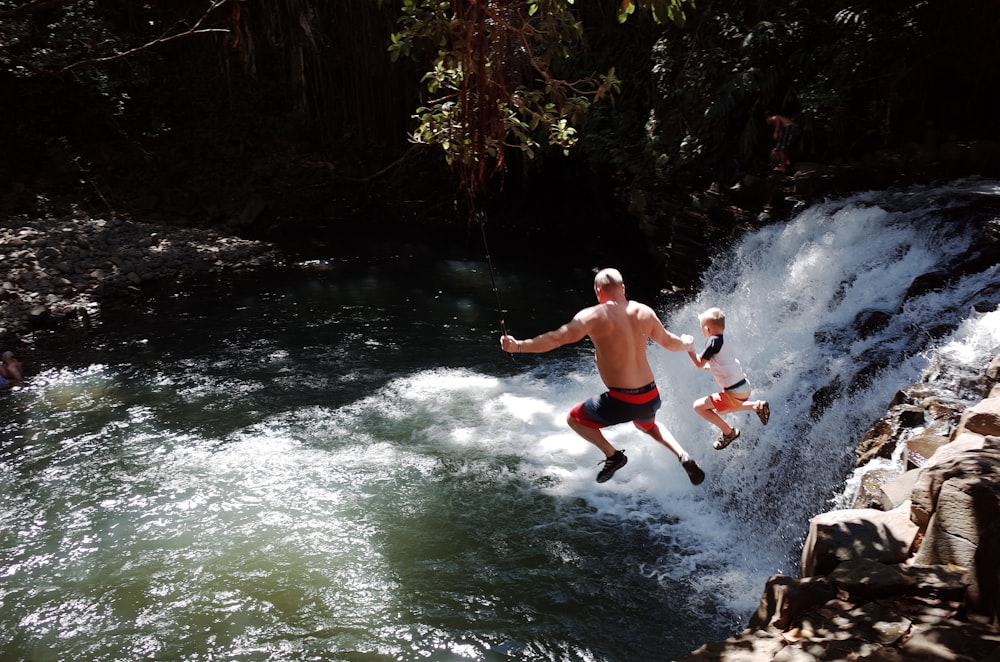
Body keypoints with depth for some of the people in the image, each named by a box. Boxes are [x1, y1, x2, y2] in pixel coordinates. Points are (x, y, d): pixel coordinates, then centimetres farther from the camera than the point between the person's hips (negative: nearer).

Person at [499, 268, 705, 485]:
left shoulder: (595, 315, -13)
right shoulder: (645, 312, 4)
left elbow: (558, 338, -22)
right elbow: (670, 342, 19)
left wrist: (518, 346, -18)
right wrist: (688, 343, 41)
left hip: (622, 401, -6)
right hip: (651, 397, 6)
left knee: (574, 419, 19)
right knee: (647, 424, 40)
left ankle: (613, 455, 7)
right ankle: (683, 456, 19)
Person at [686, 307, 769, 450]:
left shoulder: (714, 341, -19)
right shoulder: (724, 338, 6)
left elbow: (699, 363, -13)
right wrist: (710, 366, 26)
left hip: (735, 392, -9)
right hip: (744, 387, 9)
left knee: (698, 406, -7)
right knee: (720, 409, 31)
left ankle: (728, 432, 1)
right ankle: (756, 406, 19)